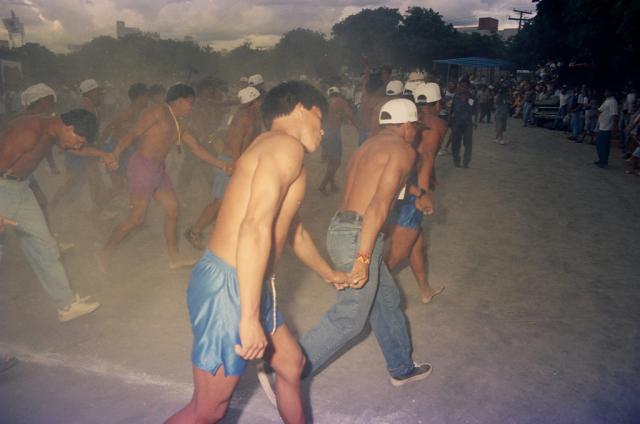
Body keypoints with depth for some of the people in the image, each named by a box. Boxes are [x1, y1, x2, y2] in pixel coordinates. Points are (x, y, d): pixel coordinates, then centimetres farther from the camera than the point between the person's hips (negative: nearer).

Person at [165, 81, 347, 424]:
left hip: (247, 288, 10)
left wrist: (329, 273, 45)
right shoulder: (287, 146, -13)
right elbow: (255, 227, -25)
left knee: (291, 364, 23)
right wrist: (249, 318, -26)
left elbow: (294, 230, 32)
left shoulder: (279, 151, 18)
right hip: (227, 288, -10)